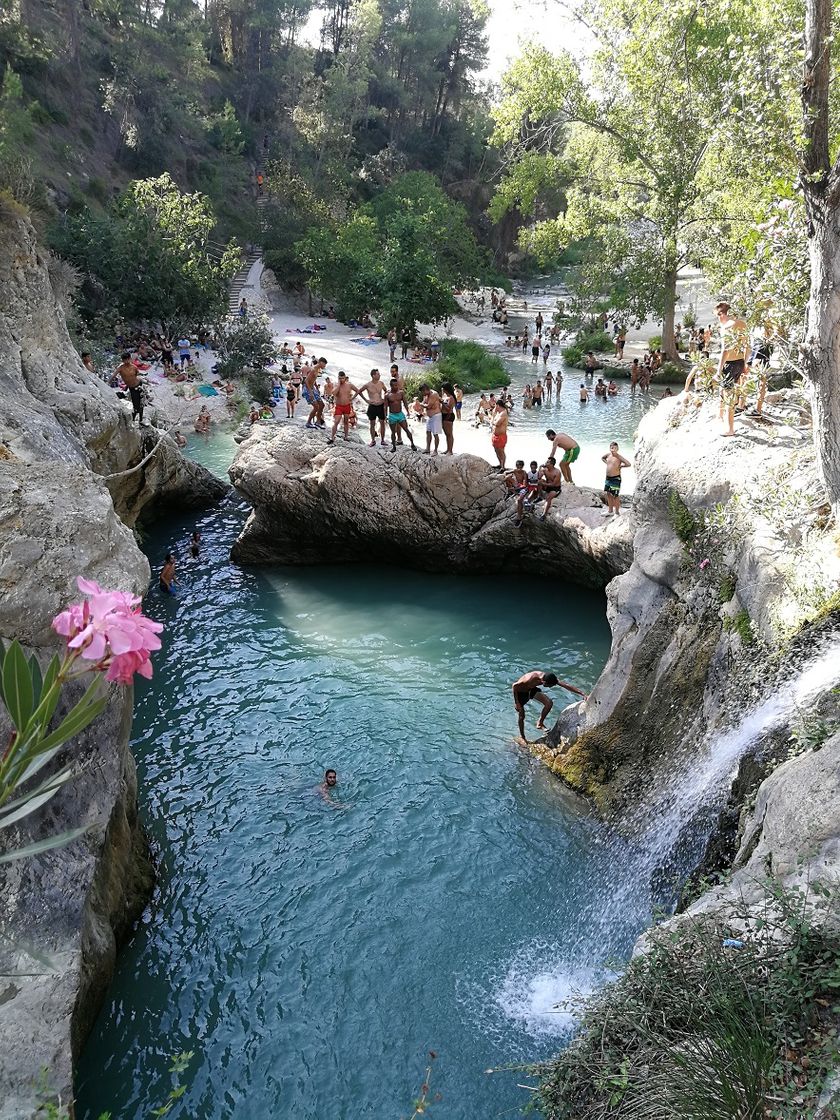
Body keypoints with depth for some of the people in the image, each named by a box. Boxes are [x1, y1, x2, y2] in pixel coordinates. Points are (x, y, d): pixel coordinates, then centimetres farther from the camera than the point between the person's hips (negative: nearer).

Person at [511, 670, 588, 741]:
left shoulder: (549, 678, -25)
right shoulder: (530, 679, -42)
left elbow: (566, 685, -23)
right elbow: (514, 686, -29)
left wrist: (582, 693, -27)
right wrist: (516, 702, -24)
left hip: (531, 689, 6)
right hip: (520, 692, -5)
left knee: (549, 703, -11)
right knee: (521, 716, 2)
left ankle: (540, 723, 8)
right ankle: (521, 737, 26)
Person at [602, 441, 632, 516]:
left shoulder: (619, 457, -16)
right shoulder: (608, 455, 3)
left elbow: (628, 464, -24)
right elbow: (602, 457, 26)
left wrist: (620, 466, -12)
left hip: (616, 478, -7)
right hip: (608, 478, 7)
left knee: (615, 496, 0)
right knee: (608, 494, 17)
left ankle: (617, 512, 12)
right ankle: (610, 510, 32)